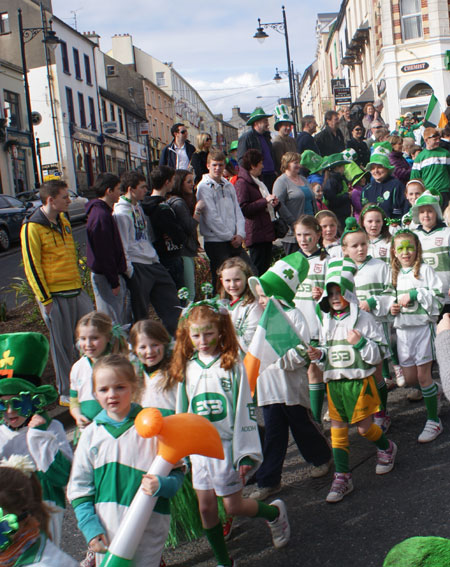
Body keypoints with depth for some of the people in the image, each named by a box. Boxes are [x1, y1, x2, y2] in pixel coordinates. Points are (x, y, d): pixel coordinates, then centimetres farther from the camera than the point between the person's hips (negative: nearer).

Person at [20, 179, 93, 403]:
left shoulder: (63, 221, 12)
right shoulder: (32, 228, -12)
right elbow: (32, 266, -12)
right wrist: (45, 299, -13)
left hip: (76, 291, 7)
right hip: (55, 295, -7)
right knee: (62, 345, 2)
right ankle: (66, 393, 16)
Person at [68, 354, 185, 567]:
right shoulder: (91, 433, 3)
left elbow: (176, 474, -3)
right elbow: (79, 487, 6)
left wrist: (160, 485, -24)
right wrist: (91, 528, -3)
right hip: (105, 532, 3)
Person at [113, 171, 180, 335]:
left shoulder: (138, 207, 14)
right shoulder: (121, 212, -14)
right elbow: (122, 246, -16)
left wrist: (154, 257, 15)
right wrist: (129, 270, -16)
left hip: (152, 263, 9)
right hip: (137, 267, -9)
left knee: (170, 298, 11)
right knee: (140, 310, 1)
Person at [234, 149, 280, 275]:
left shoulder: (258, 182, 24)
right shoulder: (242, 183, -8)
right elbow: (243, 208, -20)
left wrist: (274, 203, 12)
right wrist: (265, 201, -17)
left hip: (266, 231, 10)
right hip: (255, 233, -10)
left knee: (266, 265, 9)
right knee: (257, 269, -10)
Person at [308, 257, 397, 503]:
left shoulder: (363, 319, -6)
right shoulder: (327, 322, 9)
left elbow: (378, 355, -6)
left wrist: (360, 343, -22)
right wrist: (319, 355, -1)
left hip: (359, 380, -5)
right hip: (333, 382, 5)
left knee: (364, 427, 3)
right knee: (337, 428, 3)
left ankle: (387, 448, 35)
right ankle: (342, 477, 9)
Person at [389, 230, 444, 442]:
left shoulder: (424, 270, -4)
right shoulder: (395, 274, 12)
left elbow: (439, 296, -10)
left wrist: (414, 294, -16)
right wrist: (393, 308, 2)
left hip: (423, 326, -5)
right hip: (403, 329, 5)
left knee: (423, 375, -5)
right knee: (409, 379, 7)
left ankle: (434, 421, 8)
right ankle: (433, 388, 39)